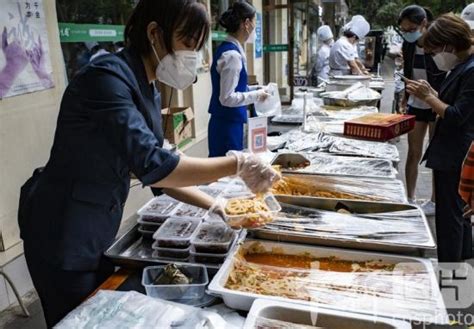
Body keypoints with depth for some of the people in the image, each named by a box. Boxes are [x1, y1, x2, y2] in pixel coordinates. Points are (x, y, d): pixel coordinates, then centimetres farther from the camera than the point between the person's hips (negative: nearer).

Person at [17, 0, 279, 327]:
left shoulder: (144, 87, 4)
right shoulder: (107, 76, -23)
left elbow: (159, 169, 6)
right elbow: (152, 165, -33)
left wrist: (216, 206, 0)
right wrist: (237, 164, -26)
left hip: (99, 229, 8)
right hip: (64, 233, -8)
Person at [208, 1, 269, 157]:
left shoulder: (231, 49, 8)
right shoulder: (232, 54, -20)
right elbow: (227, 98, -22)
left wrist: (253, 90, 10)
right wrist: (257, 95, -12)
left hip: (230, 122, 9)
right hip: (227, 125, -9)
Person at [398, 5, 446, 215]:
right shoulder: (408, 45, 0)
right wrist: (406, 97, 9)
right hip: (415, 105, 5)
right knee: (413, 153, 8)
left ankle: (434, 201, 19)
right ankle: (409, 199, 18)